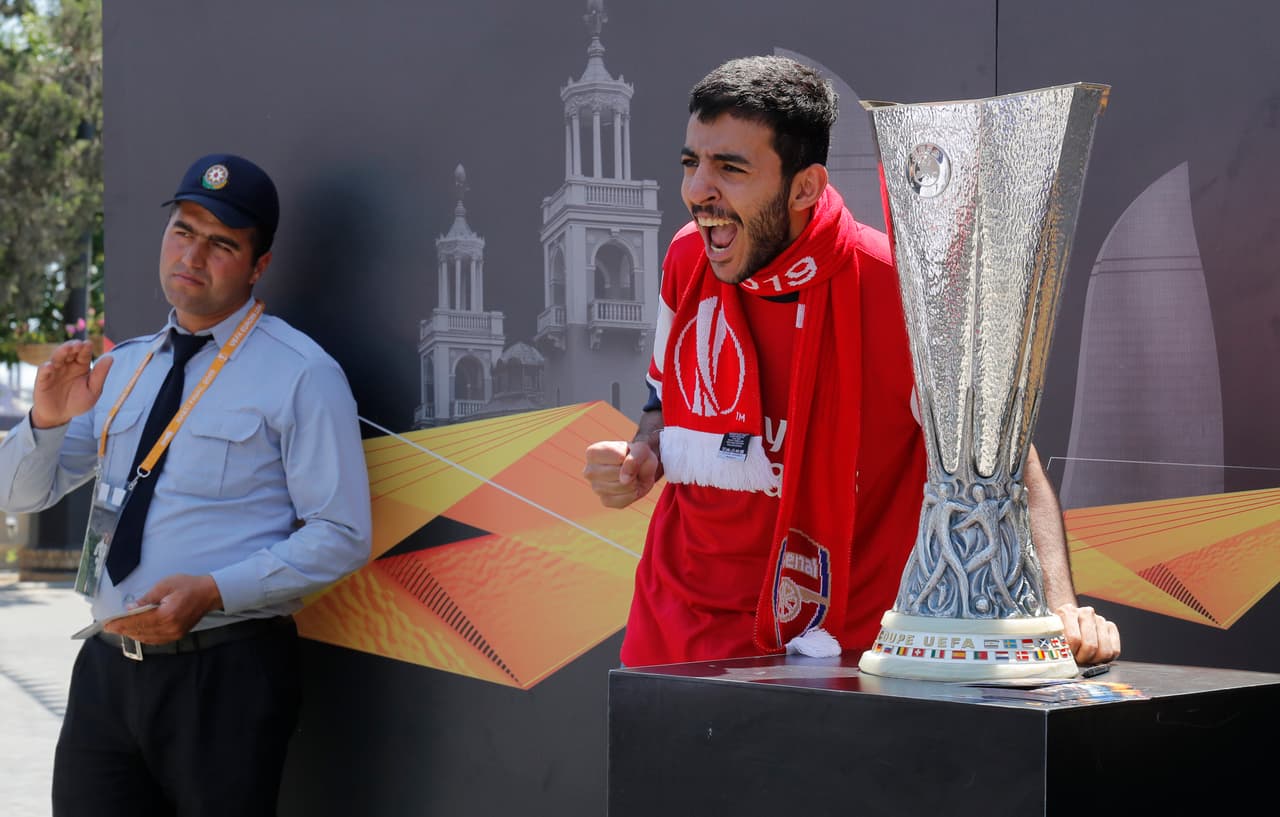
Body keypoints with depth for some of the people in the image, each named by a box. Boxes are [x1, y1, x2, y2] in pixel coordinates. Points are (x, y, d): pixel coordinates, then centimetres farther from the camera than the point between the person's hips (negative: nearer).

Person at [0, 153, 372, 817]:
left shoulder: (300, 374, -7)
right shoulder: (121, 369, 12)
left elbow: (341, 537, -11)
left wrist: (213, 592, -22)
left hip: (226, 678, -5)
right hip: (107, 669, 6)